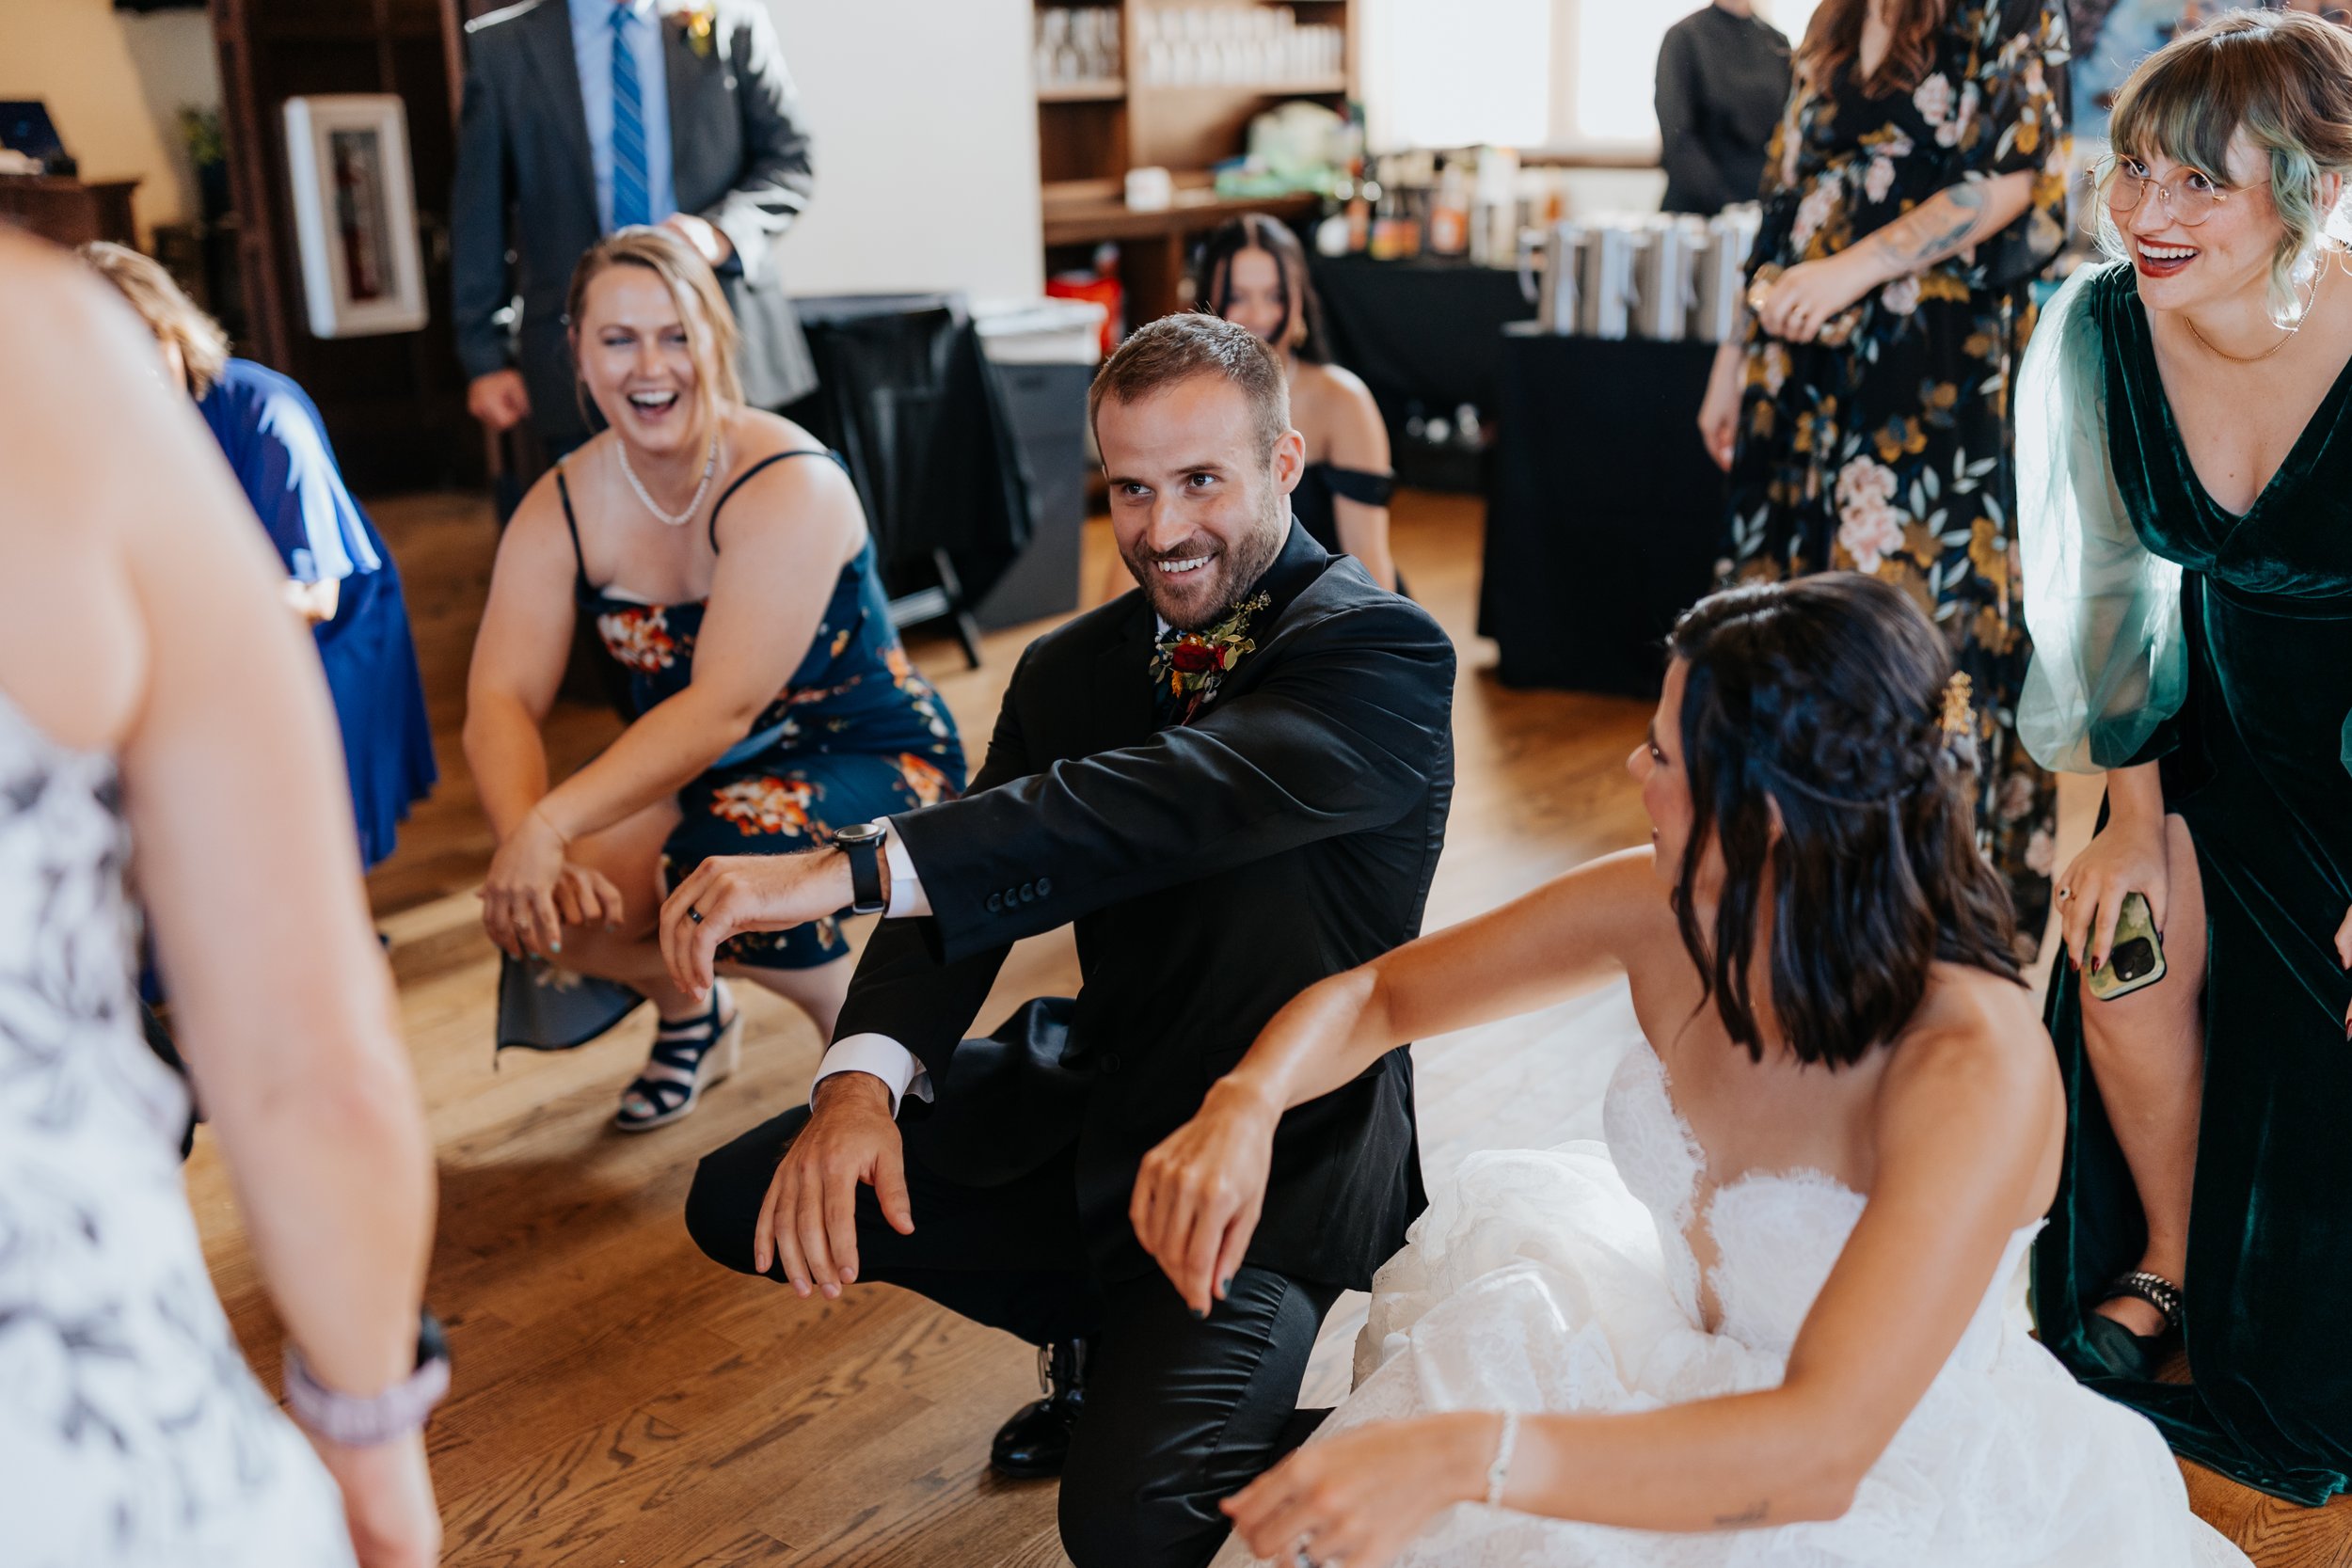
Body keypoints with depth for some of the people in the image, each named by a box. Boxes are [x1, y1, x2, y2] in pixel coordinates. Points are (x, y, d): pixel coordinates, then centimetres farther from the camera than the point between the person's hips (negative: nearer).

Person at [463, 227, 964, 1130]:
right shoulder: (561, 510, -6)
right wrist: (522, 838, -36)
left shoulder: (788, 486, -24)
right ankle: (688, 1009, 17)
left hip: (870, 759, -5)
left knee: (723, 867, -35)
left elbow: (724, 706, -33)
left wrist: (550, 826, -42)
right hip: (696, 782, 6)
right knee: (540, 910, -19)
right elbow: (501, 700, -16)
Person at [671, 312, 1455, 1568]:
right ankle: (1113, 1334, 16)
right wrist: (862, 1077, -26)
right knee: (743, 1202, -2)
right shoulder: (1070, 669, 4)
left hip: (1281, 1147, -6)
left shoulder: (1385, 655, -17)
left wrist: (846, 869, -42)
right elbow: (954, 898, -5)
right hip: (1096, 1090, 7)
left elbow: (1173, 799, -35)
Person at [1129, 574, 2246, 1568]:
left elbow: (1819, 1449, -38)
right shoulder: (1664, 911, -14)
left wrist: (1466, 1458, -49)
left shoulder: (1975, 1068, -31)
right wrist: (1244, 1107, -23)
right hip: (1699, 1390, 5)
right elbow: (1378, 995, -2)